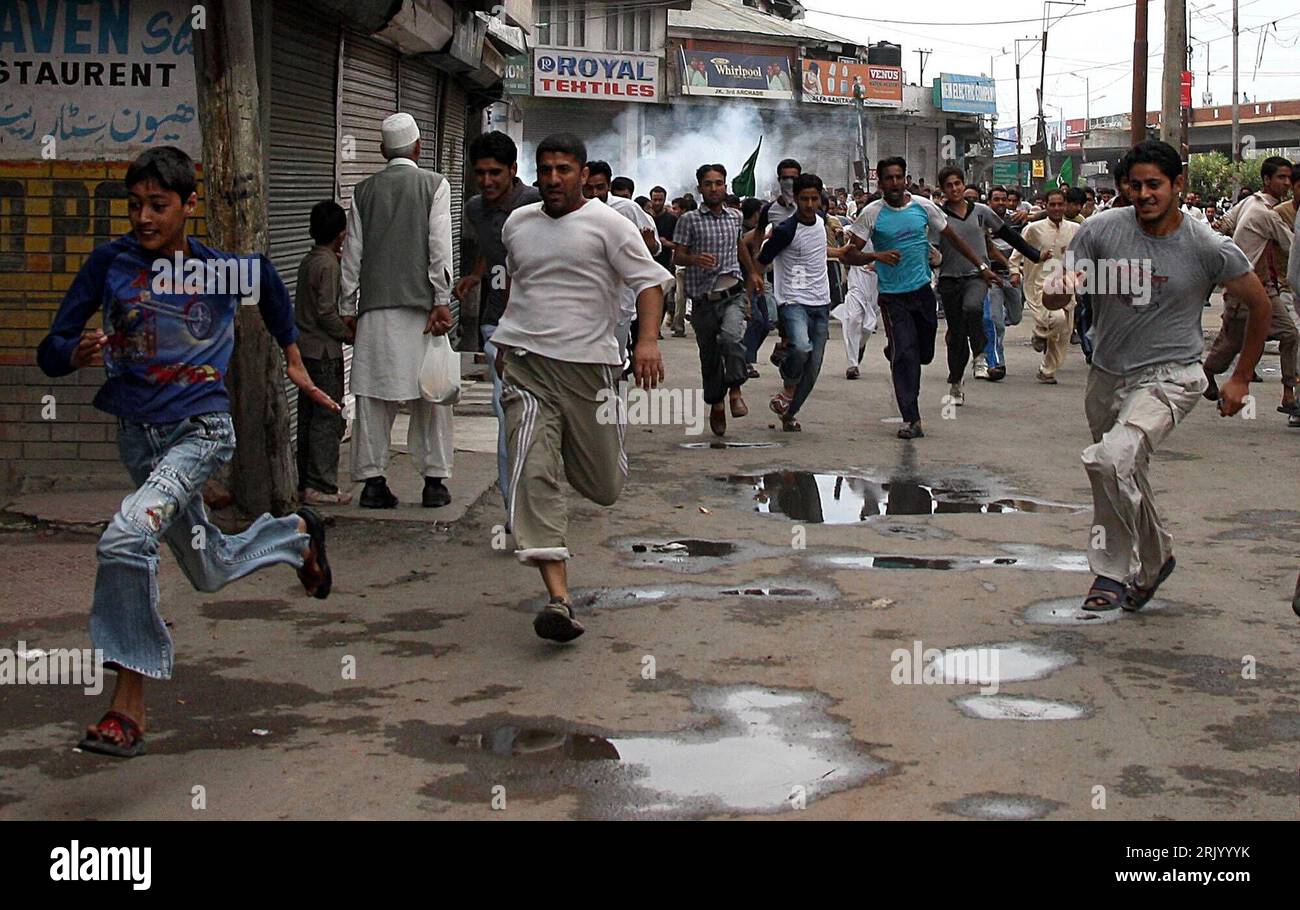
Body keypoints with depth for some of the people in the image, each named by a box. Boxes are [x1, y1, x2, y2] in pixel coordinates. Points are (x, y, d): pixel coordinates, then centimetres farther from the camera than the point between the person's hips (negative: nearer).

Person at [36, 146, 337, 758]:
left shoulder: (226, 269, -6)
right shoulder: (110, 262, -5)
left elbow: (269, 284, 19)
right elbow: (51, 352, -5)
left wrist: (294, 361, 23)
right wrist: (78, 354, -27)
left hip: (202, 430, -4)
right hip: (138, 435, 4)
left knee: (125, 537, -28)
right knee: (211, 572, 20)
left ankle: (128, 703, -18)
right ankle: (296, 533, 52)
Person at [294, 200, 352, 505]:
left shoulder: (308, 261, 11)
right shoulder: (328, 265, -14)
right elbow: (326, 313, -19)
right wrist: (350, 334, -6)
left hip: (304, 348, 9)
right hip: (324, 351, -9)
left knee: (308, 417, 11)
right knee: (327, 419, -5)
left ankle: (306, 484, 16)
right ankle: (321, 486, -5)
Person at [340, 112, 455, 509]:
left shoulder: (364, 190, 10)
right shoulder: (434, 184, 2)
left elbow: (353, 253, 10)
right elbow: (440, 246, -6)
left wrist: (349, 308, 14)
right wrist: (441, 301, -7)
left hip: (374, 306, 3)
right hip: (420, 304, -3)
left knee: (373, 395, 3)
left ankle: (373, 480, 3)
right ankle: (434, 480, 4)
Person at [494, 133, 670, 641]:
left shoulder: (606, 223, -2)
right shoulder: (517, 224, 13)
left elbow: (650, 280, -8)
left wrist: (648, 340, -23)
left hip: (588, 363, -2)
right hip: (525, 365, 2)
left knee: (604, 488, 9)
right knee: (533, 475, -16)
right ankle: (558, 599, -20)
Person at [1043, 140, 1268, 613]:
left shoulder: (1209, 248, -12)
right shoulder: (1100, 229, -8)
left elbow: (1259, 303, 3)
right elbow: (1052, 299, -3)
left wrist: (1241, 378, 7)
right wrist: (1061, 285, -28)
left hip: (1167, 378, -4)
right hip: (1107, 375, 4)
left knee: (1111, 459, -27)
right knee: (1120, 483, 16)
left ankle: (1154, 555, -9)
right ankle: (1114, 572, 37)